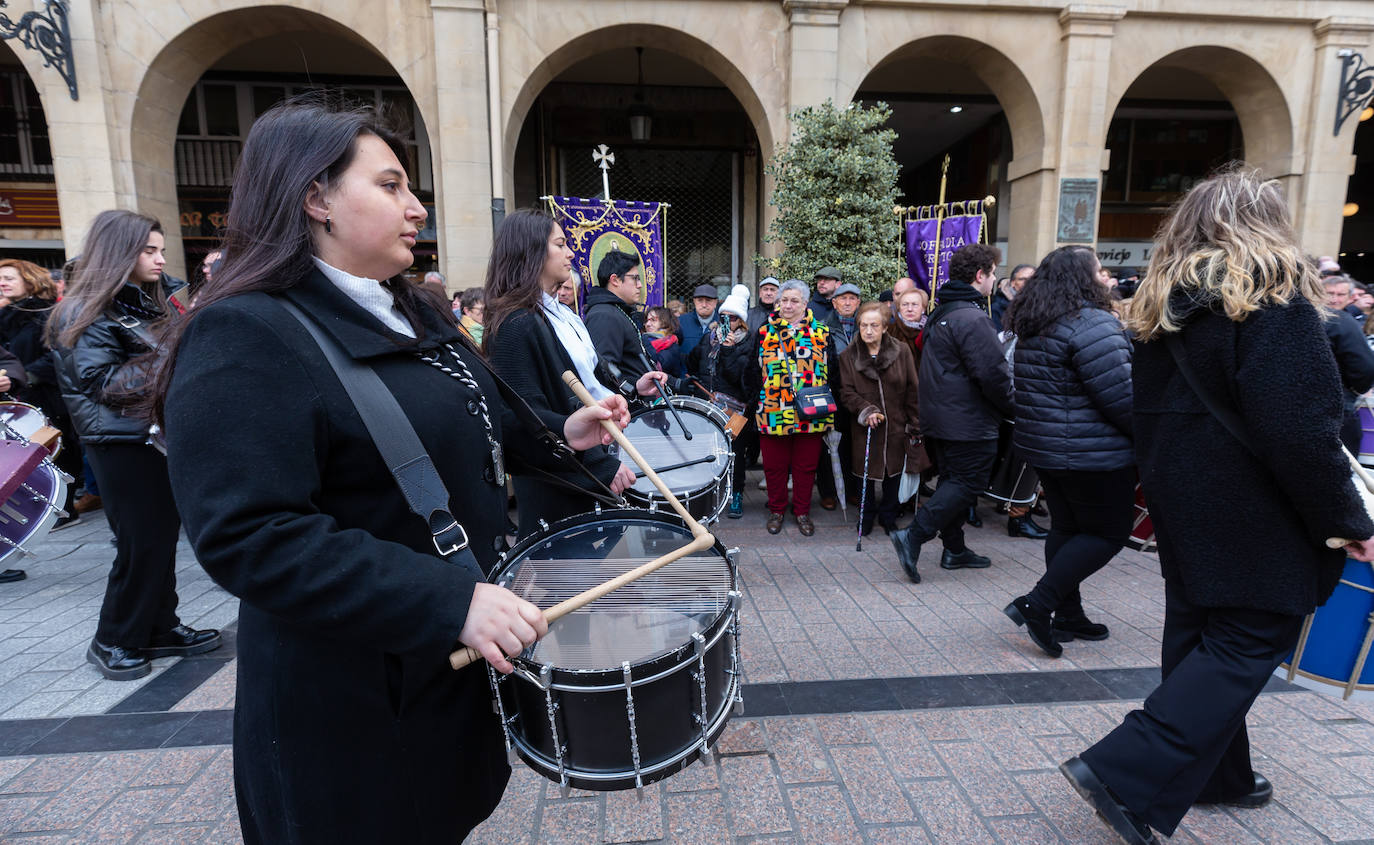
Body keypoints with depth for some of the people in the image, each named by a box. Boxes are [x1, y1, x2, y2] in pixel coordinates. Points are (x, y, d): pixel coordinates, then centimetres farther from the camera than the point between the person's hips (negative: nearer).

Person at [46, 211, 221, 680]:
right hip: (124, 444, -7)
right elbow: (105, 385, -16)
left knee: (163, 539, 11)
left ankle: (159, 630, 21)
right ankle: (113, 641, 15)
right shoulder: (86, 312, -9)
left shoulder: (149, 304, 14)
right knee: (141, 545, -2)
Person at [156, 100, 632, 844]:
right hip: (353, 691, -8)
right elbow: (248, 536, -29)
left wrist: (558, 433, 2)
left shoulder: (411, 312, 8)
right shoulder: (245, 337, -21)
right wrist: (447, 602, -33)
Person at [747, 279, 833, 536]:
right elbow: (755, 371, 8)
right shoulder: (765, 332, 6)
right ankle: (776, 510, 26)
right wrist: (756, 403, 2)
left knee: (805, 465, 9)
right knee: (774, 465, 8)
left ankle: (802, 512, 25)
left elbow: (830, 370, 7)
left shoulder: (821, 332, 5)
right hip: (773, 414, 0)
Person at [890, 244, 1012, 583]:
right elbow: (993, 374, -22)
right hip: (968, 424, -10)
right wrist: (1014, 409, -6)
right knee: (968, 483, -3)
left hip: (939, 419, 10)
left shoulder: (940, 313, 13)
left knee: (954, 481, 16)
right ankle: (913, 537, -11)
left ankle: (955, 549, 25)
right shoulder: (972, 318, -18)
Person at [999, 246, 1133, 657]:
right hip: (1092, 452, -9)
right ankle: (1037, 604, -2)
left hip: (1043, 446, 9)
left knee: (1065, 527, 17)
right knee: (1110, 532, 5)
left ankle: (1068, 615, 26)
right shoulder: (1092, 324, -19)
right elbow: (1120, 396, -20)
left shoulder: (1031, 325, 10)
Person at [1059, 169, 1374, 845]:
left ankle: (1216, 775, 34)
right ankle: (1126, 774, -3)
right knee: (1249, 641, 1)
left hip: (1182, 505, 8)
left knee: (1198, 631, 16)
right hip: (1253, 511, -7)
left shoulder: (1163, 303, 8)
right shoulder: (1272, 295, -14)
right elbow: (1299, 428, -20)